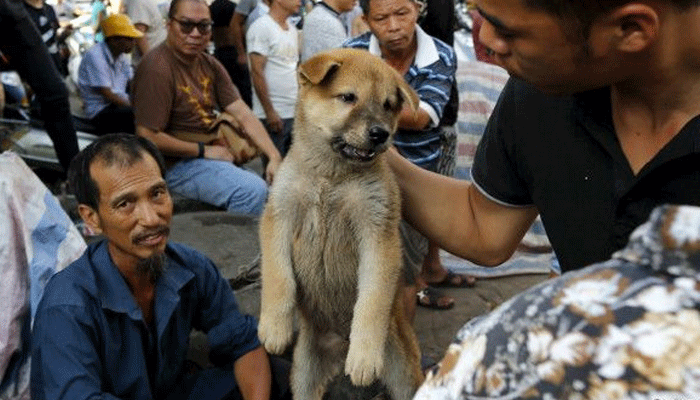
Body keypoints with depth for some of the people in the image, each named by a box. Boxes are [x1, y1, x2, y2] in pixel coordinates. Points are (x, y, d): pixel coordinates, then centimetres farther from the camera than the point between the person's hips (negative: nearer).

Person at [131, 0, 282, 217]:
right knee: (252, 190, -25)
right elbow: (148, 137, -20)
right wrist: (204, 151, -13)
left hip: (217, 155, 8)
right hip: (177, 164, -8)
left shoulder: (210, 65, 9)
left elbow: (243, 114, 3)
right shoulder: (157, 69, -17)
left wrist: (274, 157, -8)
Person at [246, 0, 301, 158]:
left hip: (295, 113, 7)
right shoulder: (261, 27, -8)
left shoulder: (293, 30, 16)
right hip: (273, 114, -7)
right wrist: (269, 111, -16)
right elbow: (257, 72, -13)